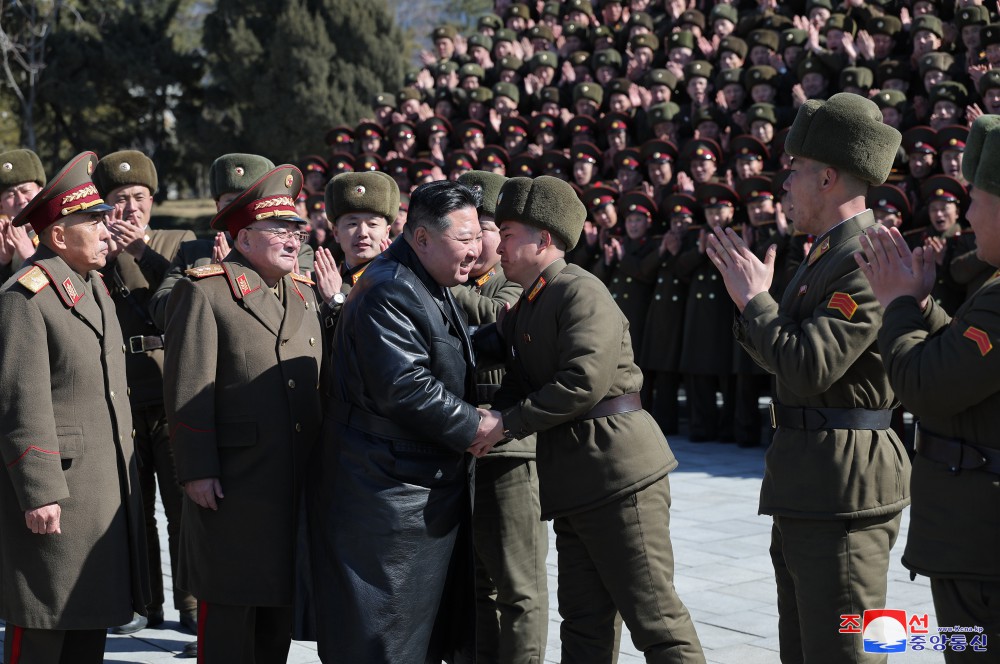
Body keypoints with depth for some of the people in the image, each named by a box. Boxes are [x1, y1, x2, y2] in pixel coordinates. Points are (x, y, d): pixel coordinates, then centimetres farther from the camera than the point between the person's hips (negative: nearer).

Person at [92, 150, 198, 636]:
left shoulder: (180, 244, 8)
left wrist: (145, 249, -11)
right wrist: (107, 255, -10)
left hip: (176, 400, -1)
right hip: (119, 403, 1)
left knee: (185, 504, -1)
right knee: (133, 507, 6)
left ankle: (193, 604, 8)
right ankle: (142, 603, 17)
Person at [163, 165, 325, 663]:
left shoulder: (305, 294, 16)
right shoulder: (205, 292, -7)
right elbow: (187, 390, -12)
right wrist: (195, 469, -16)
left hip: (298, 481, 7)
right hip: (233, 485, -7)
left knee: (280, 603, 12)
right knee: (230, 608, -1)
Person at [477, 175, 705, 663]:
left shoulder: (580, 290, -10)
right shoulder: (525, 310, 20)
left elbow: (585, 380, -21)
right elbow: (519, 385, 20)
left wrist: (507, 424, -15)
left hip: (619, 474, -9)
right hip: (572, 484, 9)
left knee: (656, 620, -7)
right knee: (584, 623, 11)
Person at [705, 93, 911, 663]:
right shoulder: (827, 256, 16)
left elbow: (810, 368, -25)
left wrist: (754, 300, -14)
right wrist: (753, 295, 11)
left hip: (844, 491, -11)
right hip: (807, 491, 11)